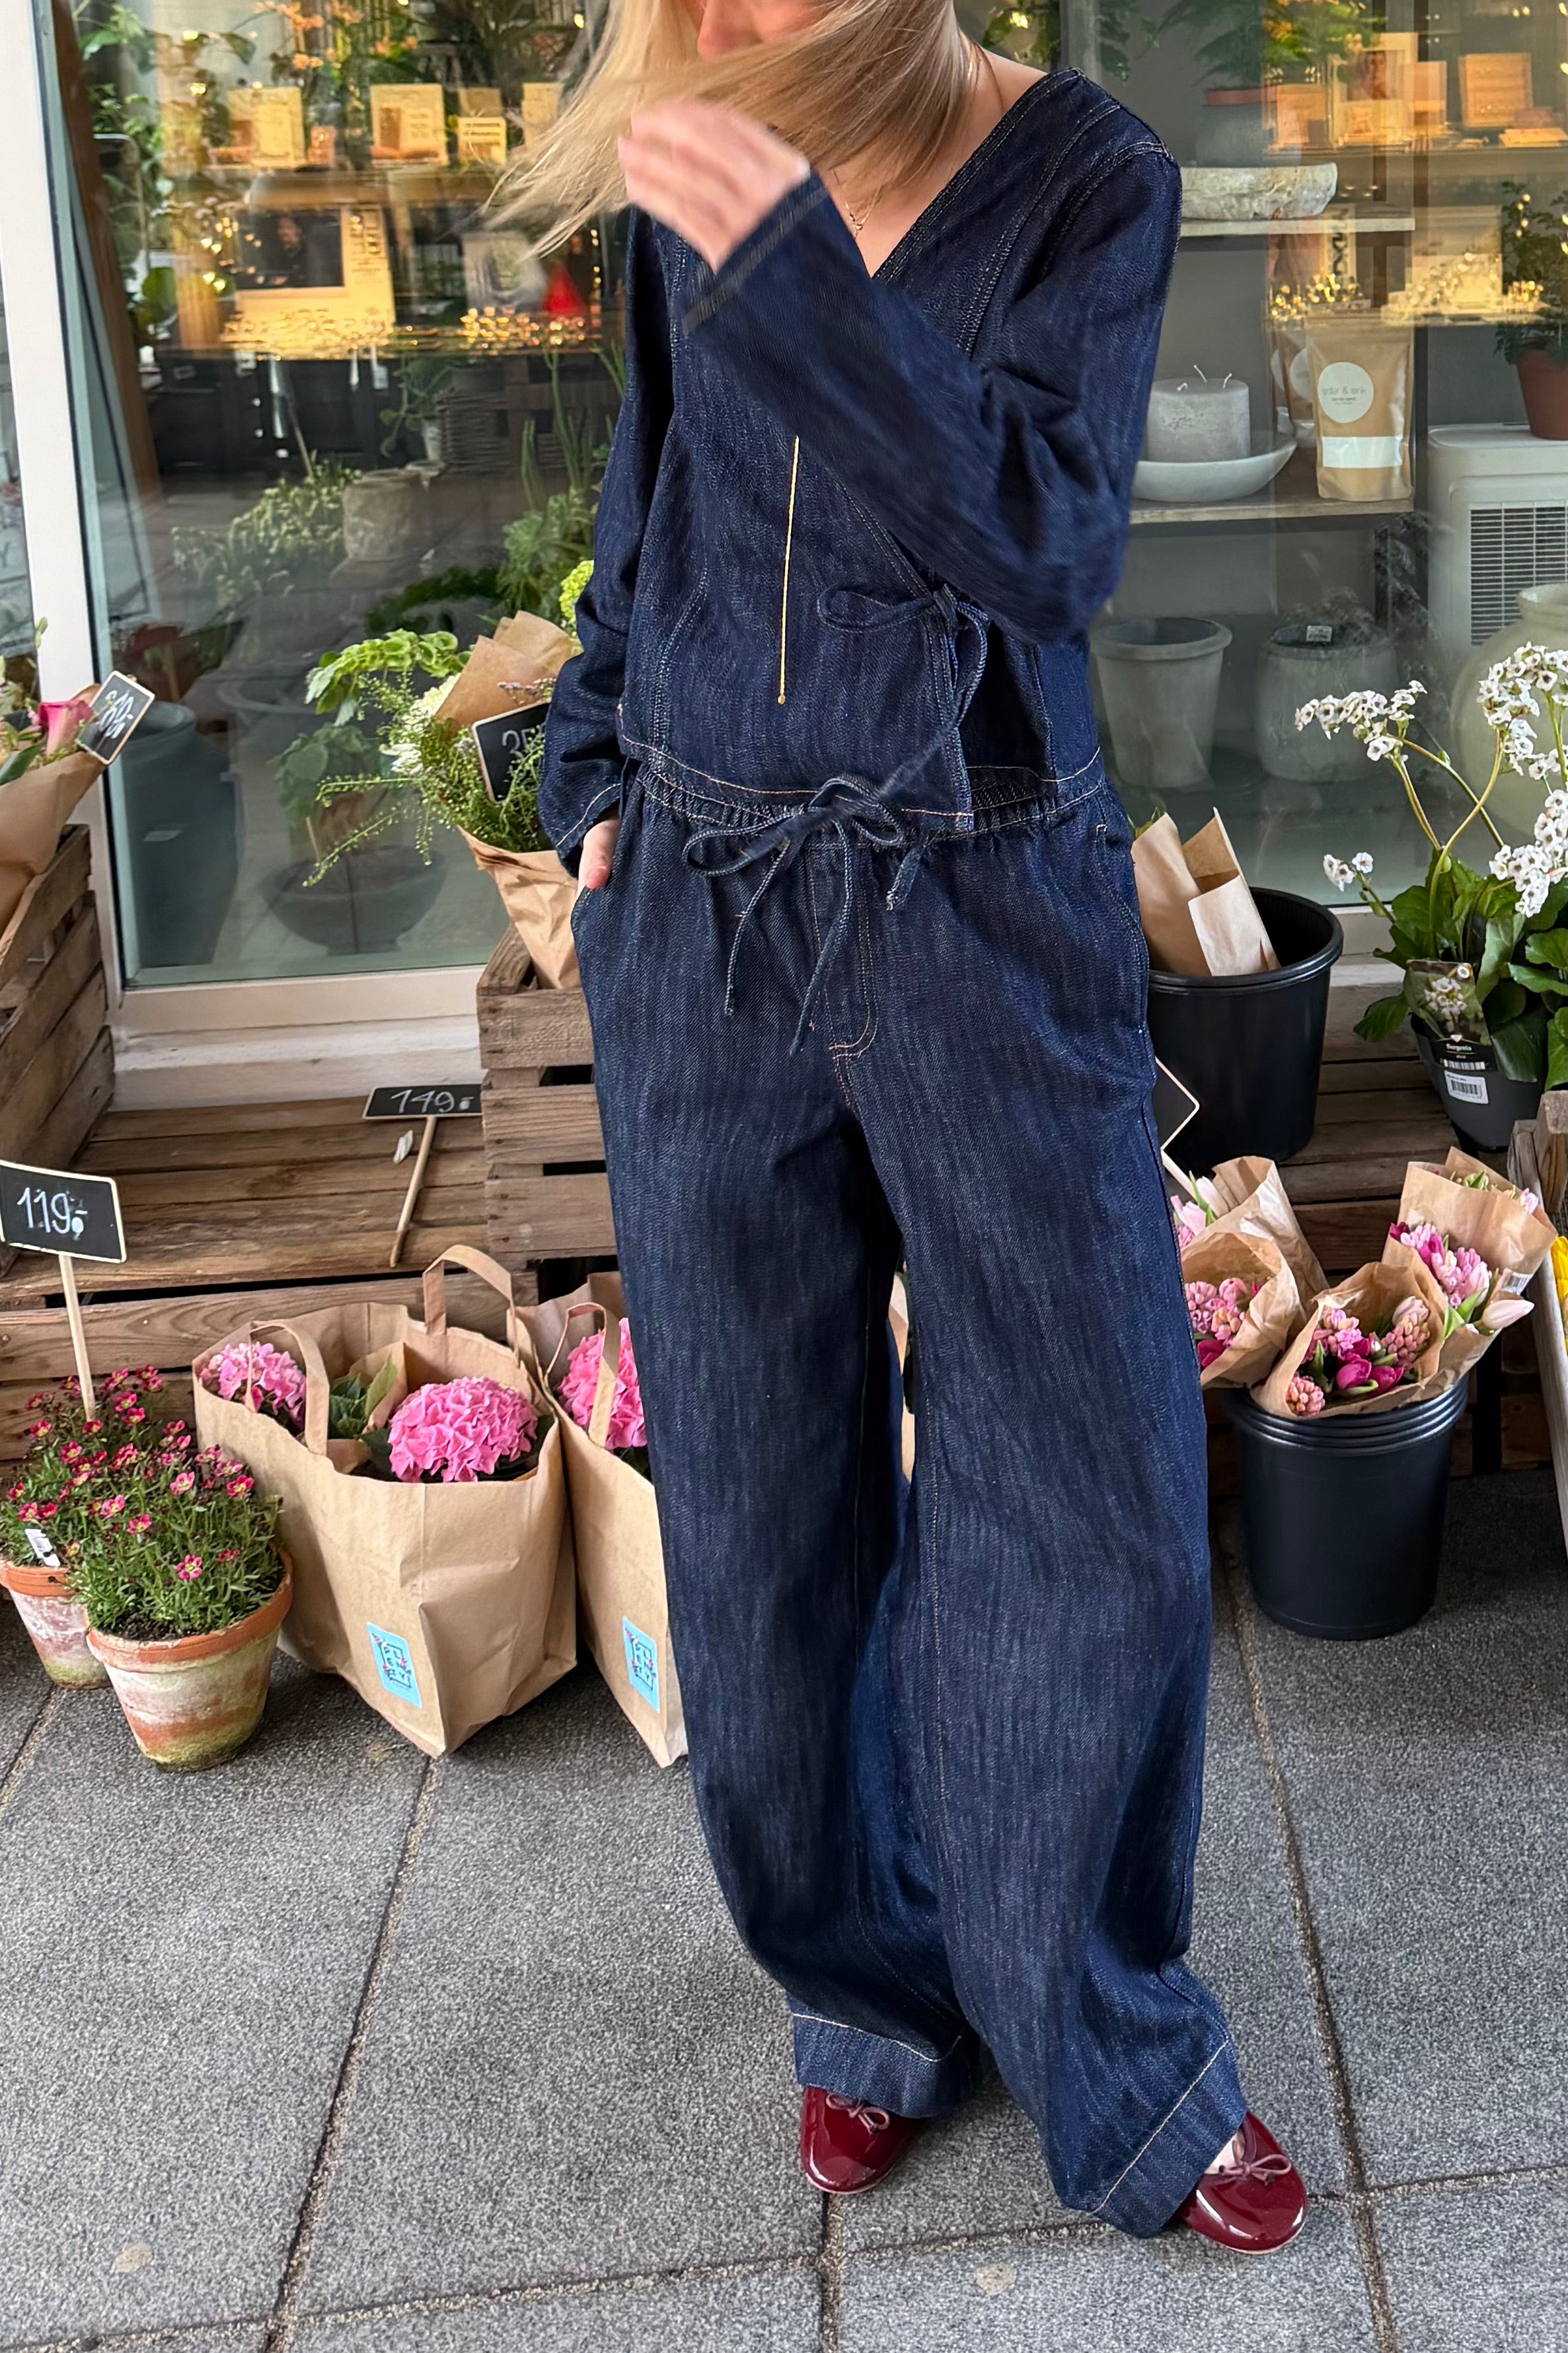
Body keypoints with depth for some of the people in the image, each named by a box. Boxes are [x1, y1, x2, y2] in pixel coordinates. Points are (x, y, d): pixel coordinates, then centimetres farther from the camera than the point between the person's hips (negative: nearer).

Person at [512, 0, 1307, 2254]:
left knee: (1085, 1497, 0)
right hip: (702, 920, 3)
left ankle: (1114, 2059, 20)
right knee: (759, 1510, 9)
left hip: (988, 910, -3)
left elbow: (1048, 543, -20)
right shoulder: (689, 182, 4)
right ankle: (873, 1991, 30)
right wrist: (596, 787, 10)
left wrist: (799, 262, -28)